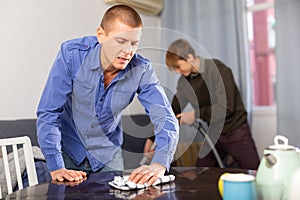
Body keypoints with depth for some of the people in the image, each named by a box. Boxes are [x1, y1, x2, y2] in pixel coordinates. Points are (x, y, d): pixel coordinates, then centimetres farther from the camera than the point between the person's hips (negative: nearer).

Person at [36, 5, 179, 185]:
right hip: (67, 148, -1)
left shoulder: (142, 70, -18)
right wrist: (56, 167, -27)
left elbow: (166, 118, -20)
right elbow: (48, 113, -21)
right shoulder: (72, 54, -22)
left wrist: (159, 164, -38)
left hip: (107, 154, 2)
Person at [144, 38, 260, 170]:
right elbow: (173, 111, 7)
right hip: (212, 133, 5)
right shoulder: (184, 81, -1)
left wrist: (196, 114, -19)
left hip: (235, 131, -5)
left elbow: (227, 107, -25)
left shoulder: (217, 69, -19)